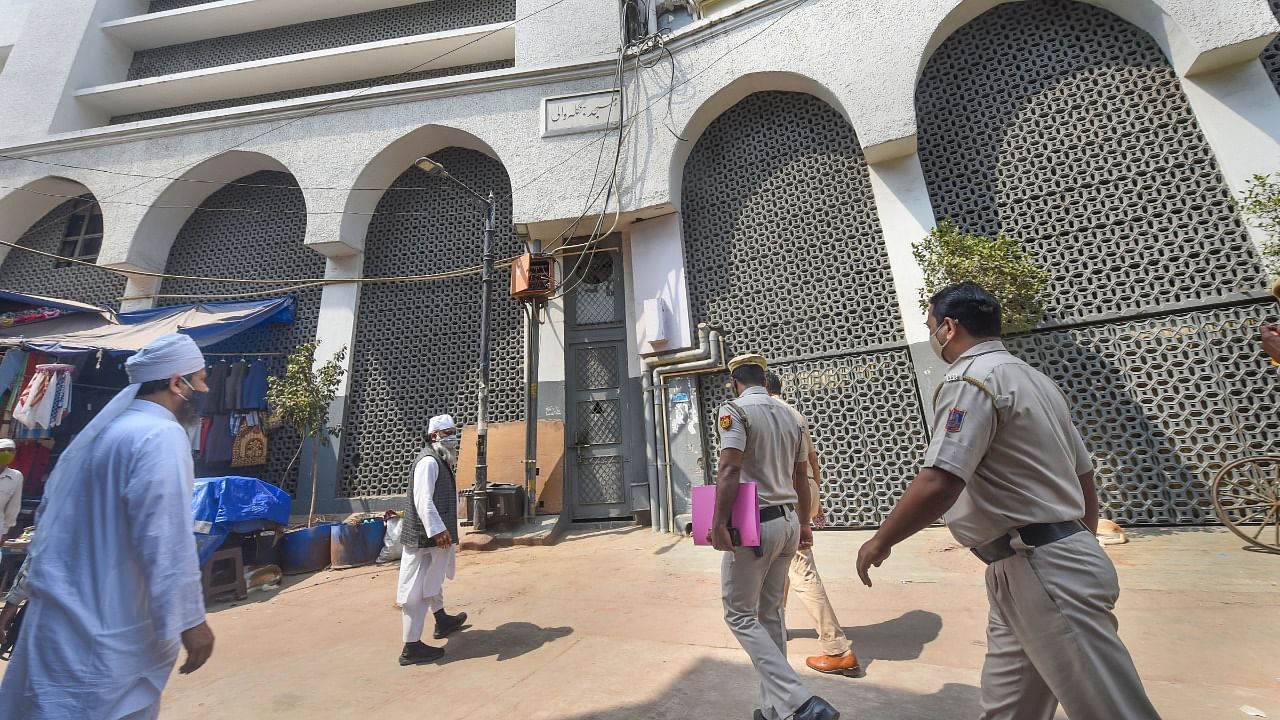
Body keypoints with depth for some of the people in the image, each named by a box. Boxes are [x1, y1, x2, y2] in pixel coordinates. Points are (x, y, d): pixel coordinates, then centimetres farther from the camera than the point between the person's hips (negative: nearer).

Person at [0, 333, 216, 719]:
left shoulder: (101, 430, 9)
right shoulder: (161, 435, -22)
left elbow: (49, 519, 19)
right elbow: (166, 541, -27)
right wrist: (190, 619, -20)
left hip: (63, 614, 10)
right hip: (105, 629, -10)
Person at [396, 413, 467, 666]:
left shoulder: (441, 461, 14)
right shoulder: (429, 461, -19)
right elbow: (423, 501, -28)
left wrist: (442, 530, 25)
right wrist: (438, 531, -32)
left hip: (433, 534, 11)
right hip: (425, 536, -11)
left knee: (433, 579, 26)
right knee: (418, 590, -2)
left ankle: (442, 621, 44)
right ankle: (412, 647, 8)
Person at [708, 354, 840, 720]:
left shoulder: (735, 409, -11)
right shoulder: (790, 415, 10)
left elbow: (729, 469, -22)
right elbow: (801, 477, 15)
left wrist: (718, 524, -20)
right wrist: (803, 524, 25)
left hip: (754, 524, -7)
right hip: (788, 522, 8)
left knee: (740, 615, 6)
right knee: (770, 614, 18)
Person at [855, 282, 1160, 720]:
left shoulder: (971, 380, -16)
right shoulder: (1032, 378, 15)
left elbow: (939, 486, -26)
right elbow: (1084, 479, 20)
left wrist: (881, 541, -13)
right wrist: (1080, 549, 30)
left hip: (1042, 571, -10)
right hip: (1029, 572, 10)